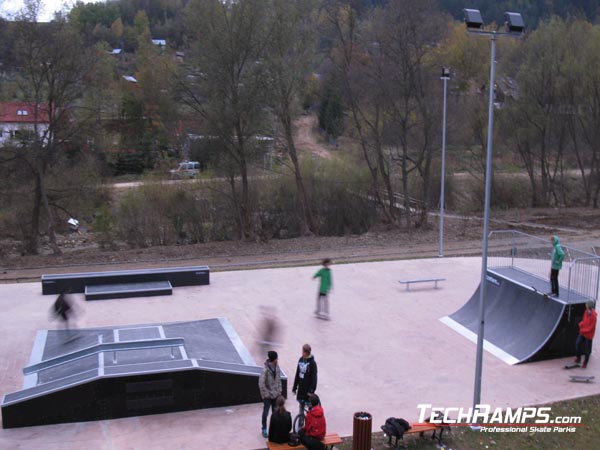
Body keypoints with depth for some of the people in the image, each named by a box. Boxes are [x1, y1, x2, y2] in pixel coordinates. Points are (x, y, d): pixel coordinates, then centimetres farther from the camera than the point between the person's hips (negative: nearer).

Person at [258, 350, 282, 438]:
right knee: (265, 412, 5)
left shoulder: (277, 368, -3)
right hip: (267, 395, -6)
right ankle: (264, 430, 18)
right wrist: (266, 394, -16)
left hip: (276, 394, 6)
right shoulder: (266, 370, -23)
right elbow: (261, 383, -20)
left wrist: (279, 391, 6)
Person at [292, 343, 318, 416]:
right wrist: (294, 387, 14)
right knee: (301, 404, 13)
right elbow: (297, 374, 12)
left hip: (308, 388, -6)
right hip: (301, 387, 6)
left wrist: (312, 390, -18)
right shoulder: (301, 360, 4)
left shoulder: (312, 363, -14)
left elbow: (314, 377, -14)